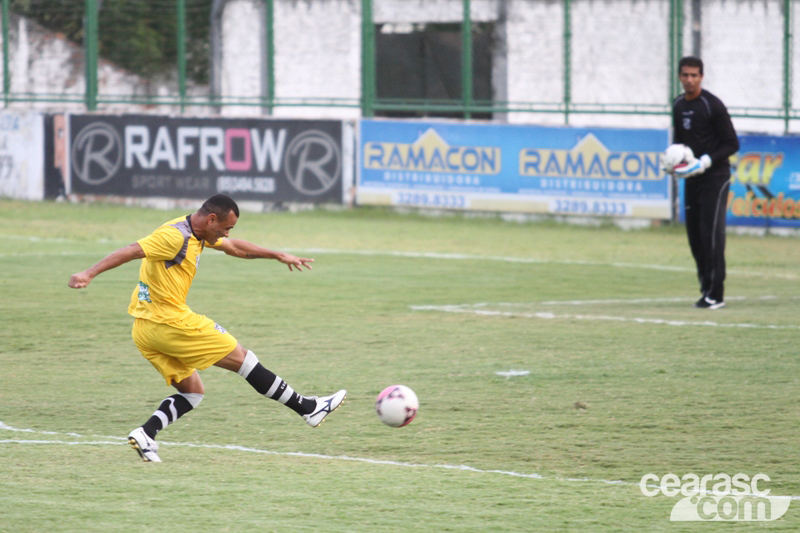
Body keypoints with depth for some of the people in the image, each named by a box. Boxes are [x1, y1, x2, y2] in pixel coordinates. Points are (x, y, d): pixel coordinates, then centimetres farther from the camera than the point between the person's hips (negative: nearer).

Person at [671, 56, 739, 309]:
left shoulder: (713, 105, -11)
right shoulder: (678, 106, 10)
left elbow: (732, 144, -11)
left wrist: (706, 162, -21)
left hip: (715, 177, -7)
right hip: (692, 180, 7)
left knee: (711, 233, -11)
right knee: (694, 234, 6)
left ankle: (715, 294, -10)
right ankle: (706, 287, 15)